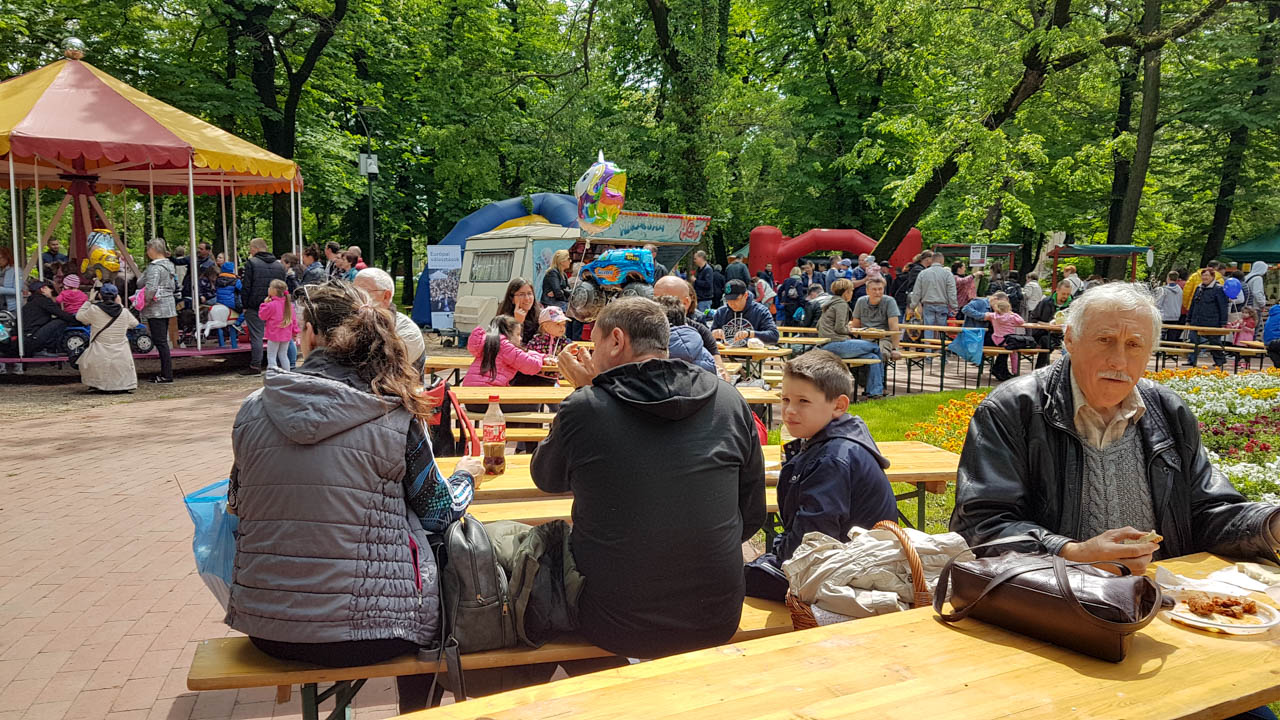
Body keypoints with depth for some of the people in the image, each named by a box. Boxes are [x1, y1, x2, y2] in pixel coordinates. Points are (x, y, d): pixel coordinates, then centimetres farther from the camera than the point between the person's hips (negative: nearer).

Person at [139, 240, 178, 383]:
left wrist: (144, 302, -13)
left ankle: (167, 375, -5)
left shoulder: (155, 267, -15)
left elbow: (151, 288, -26)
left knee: (160, 341, -6)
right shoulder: (168, 264, 14)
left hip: (157, 308, -10)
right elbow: (173, 286, 20)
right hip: (168, 305, 10)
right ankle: (166, 372, 17)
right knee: (162, 341, 13)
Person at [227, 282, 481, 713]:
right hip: (371, 630, -3)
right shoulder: (394, 415, -10)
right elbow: (437, 515, 0)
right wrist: (465, 476, 21)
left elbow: (239, 506, 12)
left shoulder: (253, 409, -2)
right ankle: (416, 710, 38)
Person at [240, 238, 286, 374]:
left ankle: (255, 366, -2)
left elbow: (247, 287, -7)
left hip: (255, 307, -5)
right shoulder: (279, 265, 11)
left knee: (256, 336, -2)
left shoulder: (251, 263, -5)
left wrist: (245, 306, -2)